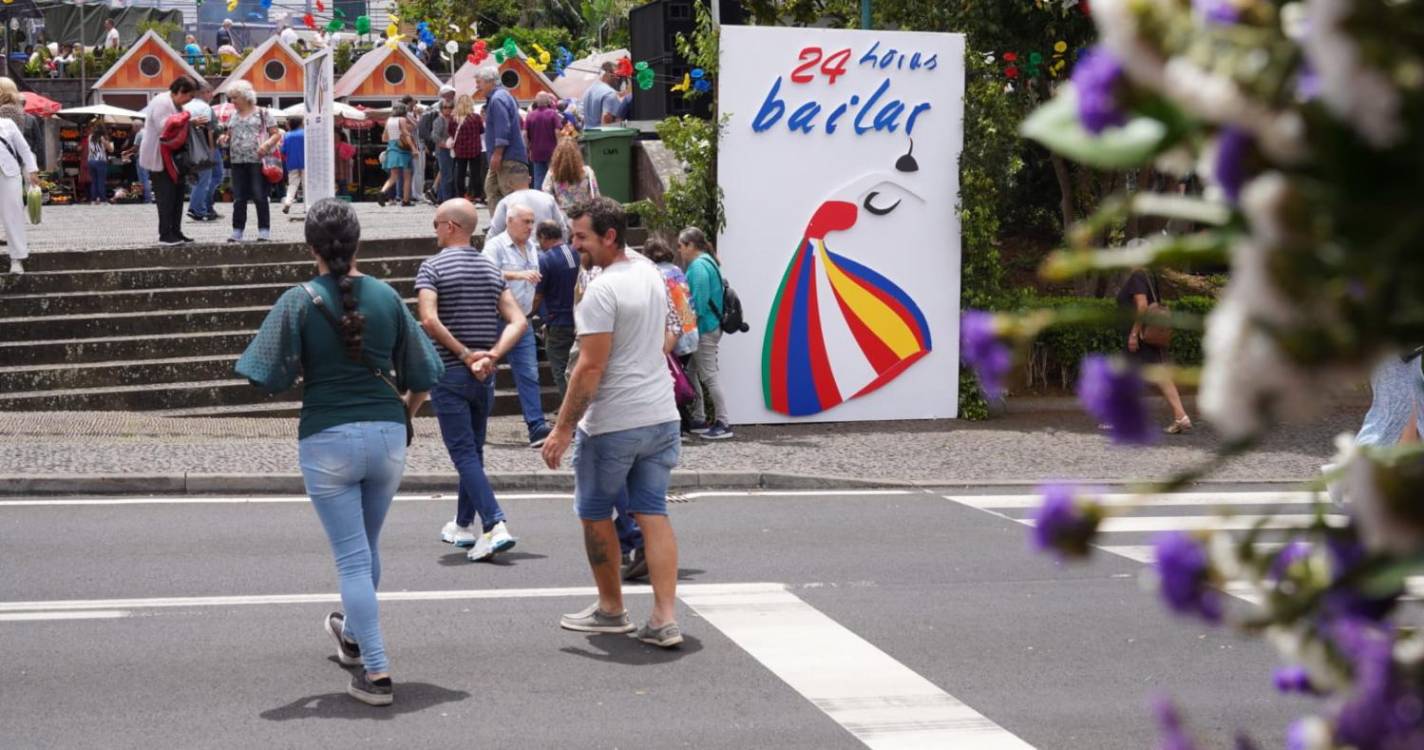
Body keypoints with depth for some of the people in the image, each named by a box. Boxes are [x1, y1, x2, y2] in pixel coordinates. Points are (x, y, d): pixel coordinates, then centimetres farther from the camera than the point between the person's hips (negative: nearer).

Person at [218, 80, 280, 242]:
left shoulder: (262, 113, 0)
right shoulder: (233, 116, 15)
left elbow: (277, 134, -1)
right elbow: (230, 136, 22)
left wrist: (267, 144, -20)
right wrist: (224, 139, -1)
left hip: (258, 160, -5)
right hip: (238, 162, 5)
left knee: (260, 197, -5)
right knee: (239, 198, 5)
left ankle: (264, 232, 2)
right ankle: (237, 232, 10)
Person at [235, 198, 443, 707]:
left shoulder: (299, 301, -8)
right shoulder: (386, 296, 0)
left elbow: (272, 379, -9)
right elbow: (422, 376, 5)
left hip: (327, 438, -3)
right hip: (387, 435, 3)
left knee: (352, 557, 2)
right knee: (367, 547, 22)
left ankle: (376, 671, -2)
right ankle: (353, 632, 45)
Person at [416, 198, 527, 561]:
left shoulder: (433, 267, -8)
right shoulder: (491, 268, 9)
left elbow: (429, 320, -22)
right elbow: (518, 321, 0)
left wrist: (465, 355, -16)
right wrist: (491, 355, -9)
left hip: (449, 374, -6)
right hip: (484, 377, 6)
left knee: (464, 453, -6)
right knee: (473, 450, 17)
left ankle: (495, 526, -20)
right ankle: (463, 525, 29)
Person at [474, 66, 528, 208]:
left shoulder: (498, 99, -15)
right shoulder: (498, 96, 18)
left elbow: (503, 129, -23)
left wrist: (497, 154, -23)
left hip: (508, 158, -11)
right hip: (503, 158, 11)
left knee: (510, 193, -10)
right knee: (491, 188, 13)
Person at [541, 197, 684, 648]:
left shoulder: (603, 290, -17)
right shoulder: (651, 275, 10)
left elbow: (591, 367, -20)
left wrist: (563, 428, -16)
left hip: (612, 424, -8)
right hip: (661, 416, 8)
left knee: (595, 513, 11)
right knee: (653, 514, 6)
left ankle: (611, 609, 22)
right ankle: (665, 619, -1)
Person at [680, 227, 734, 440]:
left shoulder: (698, 266, -15)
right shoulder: (705, 262, 16)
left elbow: (698, 302, -20)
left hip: (704, 329, -10)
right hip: (710, 325, 10)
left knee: (708, 375, -6)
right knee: (692, 372, 16)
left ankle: (723, 423, -4)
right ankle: (699, 420, 21)